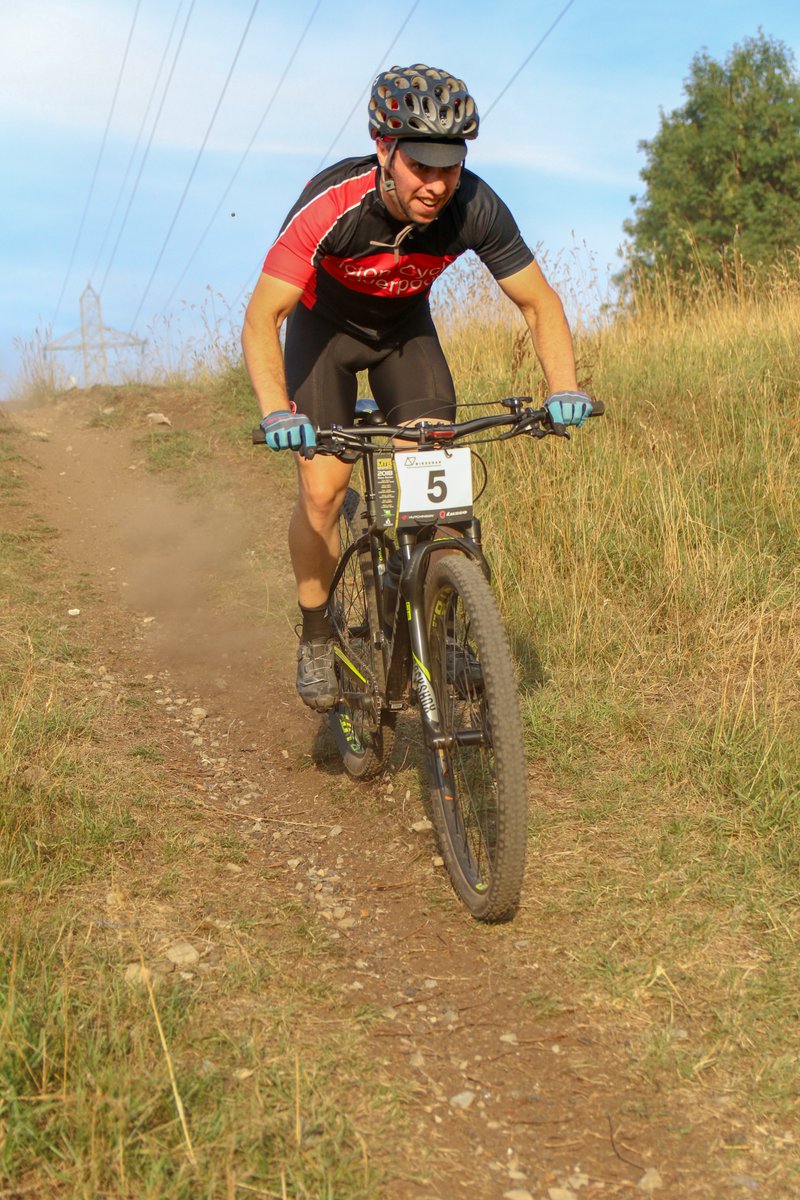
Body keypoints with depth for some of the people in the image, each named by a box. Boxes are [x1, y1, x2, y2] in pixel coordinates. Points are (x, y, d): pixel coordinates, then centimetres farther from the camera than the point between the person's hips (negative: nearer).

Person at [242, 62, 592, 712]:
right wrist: (276, 411, -50)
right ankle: (316, 636, 8)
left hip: (406, 328, 2)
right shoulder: (331, 204, -37)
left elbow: (539, 301, -18)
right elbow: (261, 318, -35)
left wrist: (564, 387, -35)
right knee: (322, 488, -13)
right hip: (325, 324, -2)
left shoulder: (475, 208, -29)